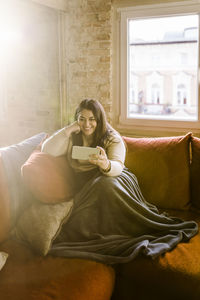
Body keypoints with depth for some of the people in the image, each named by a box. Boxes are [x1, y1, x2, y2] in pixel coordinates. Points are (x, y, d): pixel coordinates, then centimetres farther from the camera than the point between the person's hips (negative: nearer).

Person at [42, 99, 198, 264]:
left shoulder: (112, 138, -1)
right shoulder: (73, 137, 10)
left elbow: (118, 166, -17)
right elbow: (47, 150, 1)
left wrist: (106, 165, -42)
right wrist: (68, 130, -7)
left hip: (113, 180, -2)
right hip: (86, 187, 3)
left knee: (105, 184, -39)